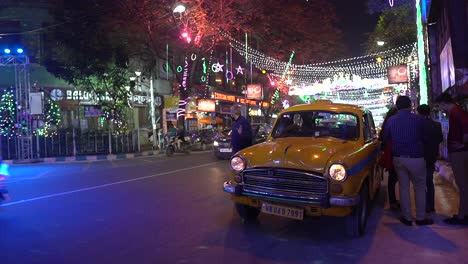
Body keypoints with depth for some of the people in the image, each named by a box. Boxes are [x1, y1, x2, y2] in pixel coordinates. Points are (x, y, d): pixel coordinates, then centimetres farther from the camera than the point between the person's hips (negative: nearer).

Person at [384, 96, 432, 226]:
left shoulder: (391, 120, -1)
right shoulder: (418, 119, -8)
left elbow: (385, 138, 7)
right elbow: (425, 139, 1)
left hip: (398, 158, 3)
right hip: (416, 158, -3)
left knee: (403, 187, 11)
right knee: (419, 188, 11)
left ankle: (407, 217, 16)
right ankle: (420, 218, 16)